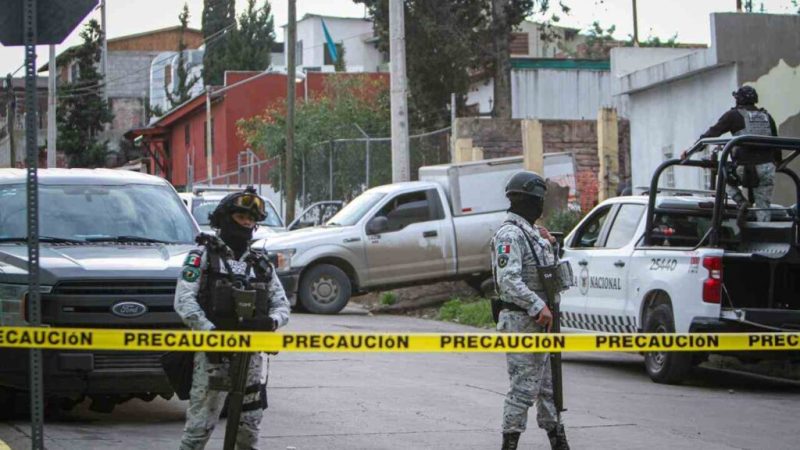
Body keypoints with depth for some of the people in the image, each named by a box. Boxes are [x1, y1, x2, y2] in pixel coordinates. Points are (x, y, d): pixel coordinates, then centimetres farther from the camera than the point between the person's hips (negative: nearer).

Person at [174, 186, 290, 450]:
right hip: (213, 352, -5)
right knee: (201, 421, -7)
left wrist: (271, 322, -10)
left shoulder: (261, 264, 17)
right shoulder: (202, 256, 1)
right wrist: (211, 331, -22)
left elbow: (282, 304, 14)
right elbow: (184, 301, -9)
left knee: (250, 423, 8)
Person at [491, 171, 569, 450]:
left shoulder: (532, 232, 16)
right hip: (521, 322, -10)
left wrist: (549, 244, 10)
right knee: (524, 387, -9)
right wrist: (539, 307, -28)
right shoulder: (510, 234, -15)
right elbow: (509, 280, -26)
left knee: (548, 384, 16)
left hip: (540, 321, 10)